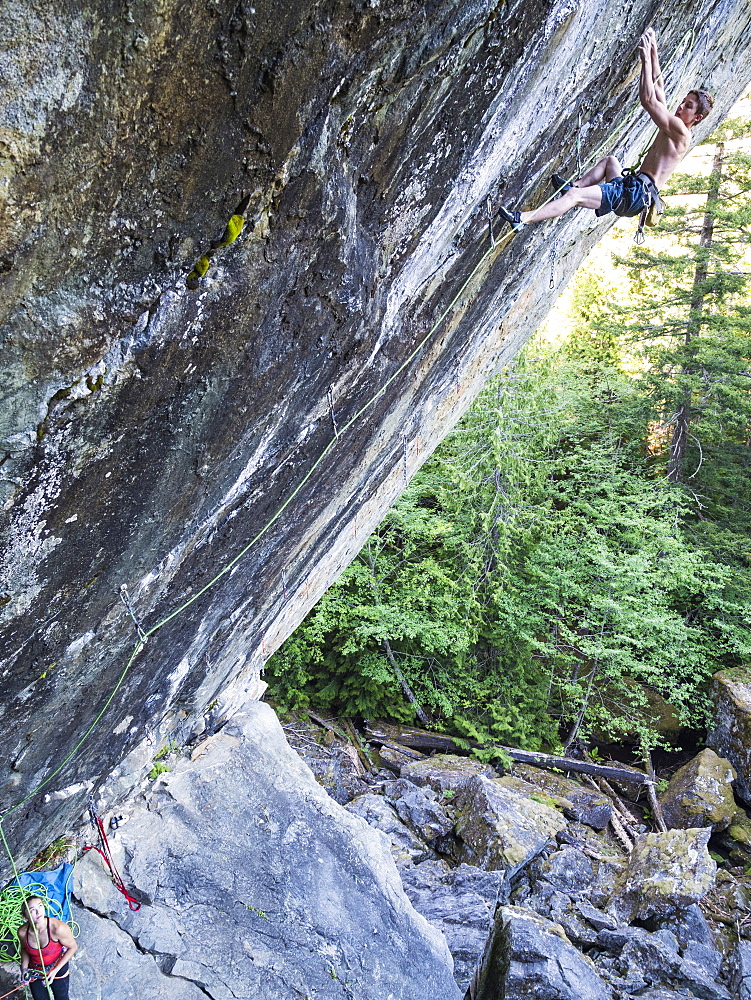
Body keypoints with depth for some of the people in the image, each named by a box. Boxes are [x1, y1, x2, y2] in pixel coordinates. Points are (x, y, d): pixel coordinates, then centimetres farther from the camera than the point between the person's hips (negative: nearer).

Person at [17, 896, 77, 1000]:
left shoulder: (57, 928, -35)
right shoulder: (22, 932, -24)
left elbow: (73, 947, -18)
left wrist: (55, 971, -19)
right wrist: (24, 967, -11)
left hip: (58, 967, -2)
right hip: (34, 971, 2)